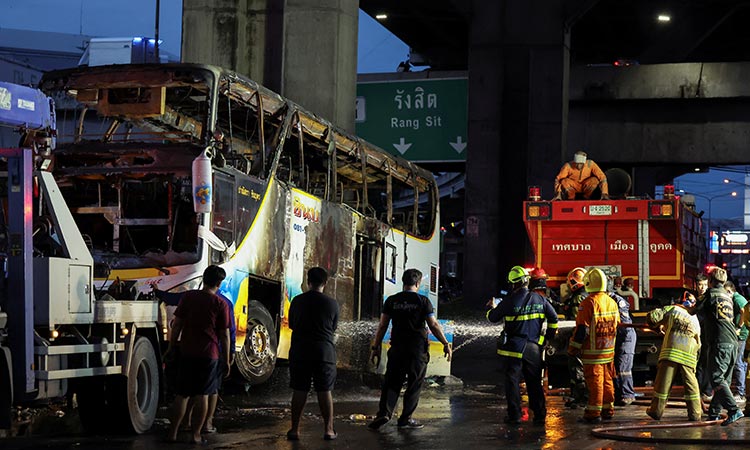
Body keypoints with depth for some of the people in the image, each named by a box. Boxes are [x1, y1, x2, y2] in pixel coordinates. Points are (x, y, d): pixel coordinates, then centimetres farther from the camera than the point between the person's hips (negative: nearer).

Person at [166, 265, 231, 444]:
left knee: (181, 394, 8)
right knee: (202, 395, 4)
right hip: (209, 355, -2)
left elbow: (177, 324, 2)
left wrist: (171, 347, 12)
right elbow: (224, 335, -3)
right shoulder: (220, 304, -5)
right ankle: (196, 434, 5)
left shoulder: (188, 297, 1)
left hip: (187, 352, 2)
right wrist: (226, 360, 5)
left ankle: (172, 433, 8)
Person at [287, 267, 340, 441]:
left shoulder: (297, 301, -2)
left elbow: (291, 324, 10)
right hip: (324, 350, -1)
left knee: (299, 390, 6)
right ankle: (328, 430, 8)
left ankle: (295, 429, 8)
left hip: (300, 350, 1)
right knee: (325, 391, 5)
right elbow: (333, 328, 8)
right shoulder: (332, 304, -5)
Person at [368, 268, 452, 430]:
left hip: (397, 347, 2)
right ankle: (405, 419, 9)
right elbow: (433, 325, -6)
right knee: (414, 384, 8)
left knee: (391, 382, 8)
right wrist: (446, 344, 2)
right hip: (418, 349, -2)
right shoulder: (423, 301, -4)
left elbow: (382, 325, 3)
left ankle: (384, 412, -9)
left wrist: (375, 347, 9)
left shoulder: (392, 300, 3)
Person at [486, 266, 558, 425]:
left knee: (512, 382, 4)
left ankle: (514, 416, 3)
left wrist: (490, 308, 23)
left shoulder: (510, 301, -11)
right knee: (534, 383, 12)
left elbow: (493, 317, 2)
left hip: (513, 349, -4)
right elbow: (553, 318, 8)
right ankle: (540, 415, 12)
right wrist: (549, 336, 19)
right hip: (533, 349, 4)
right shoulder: (539, 299, 1)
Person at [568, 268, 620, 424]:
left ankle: (594, 413, -2)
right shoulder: (612, 302, 8)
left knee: (594, 381, -4)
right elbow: (616, 325, 16)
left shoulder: (589, 303, -16)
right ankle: (608, 409, 20)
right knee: (607, 380, 13)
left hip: (593, 350, -7)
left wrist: (573, 347, -7)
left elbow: (582, 329, -16)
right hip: (609, 349, 7)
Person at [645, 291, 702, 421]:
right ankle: (695, 414, 6)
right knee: (691, 384, 8)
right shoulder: (695, 320, 23)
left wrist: (658, 326, 21)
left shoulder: (672, 309, 10)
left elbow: (652, 316, 0)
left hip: (671, 351, -3)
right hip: (689, 355, 3)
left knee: (663, 382, 3)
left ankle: (656, 411, 9)